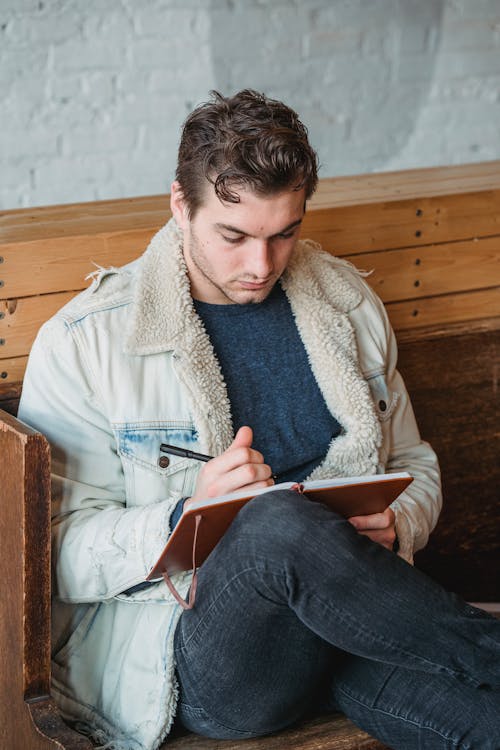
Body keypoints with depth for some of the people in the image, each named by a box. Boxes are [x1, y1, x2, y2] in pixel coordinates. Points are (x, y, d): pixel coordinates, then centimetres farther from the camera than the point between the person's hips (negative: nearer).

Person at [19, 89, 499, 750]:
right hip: (186, 657, -1)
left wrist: (397, 526, -2)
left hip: (346, 618, 2)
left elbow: (413, 466, 23)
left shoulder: (348, 304, 13)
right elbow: (58, 553, -5)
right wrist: (188, 516, -23)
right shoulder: (84, 344, -2)